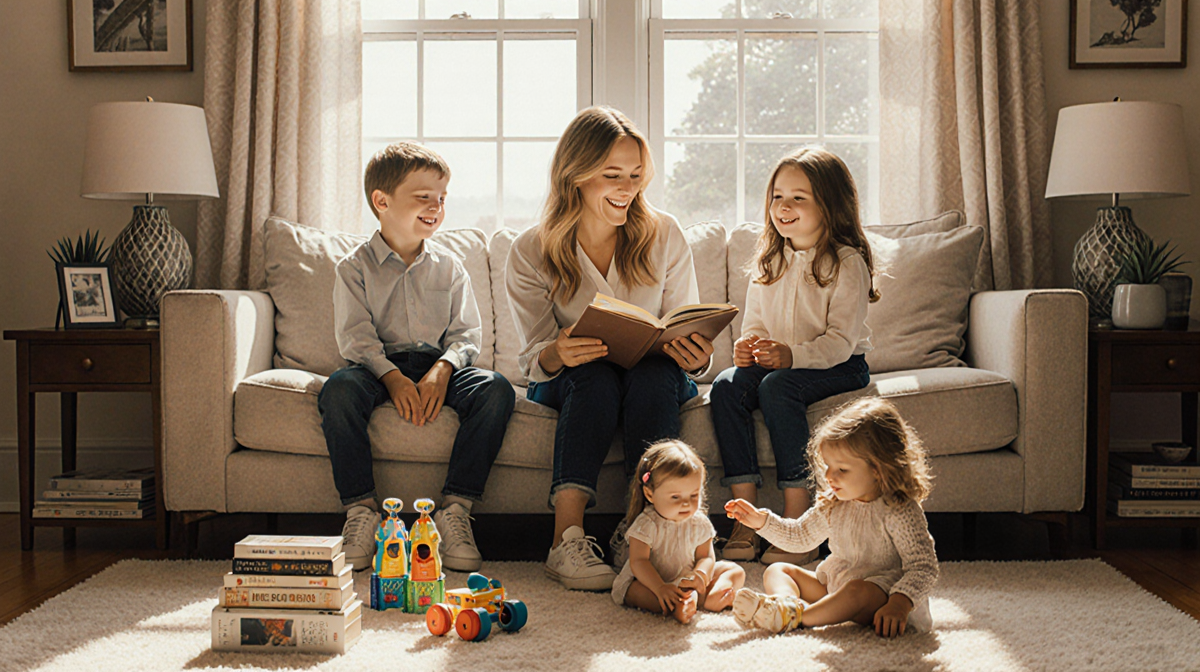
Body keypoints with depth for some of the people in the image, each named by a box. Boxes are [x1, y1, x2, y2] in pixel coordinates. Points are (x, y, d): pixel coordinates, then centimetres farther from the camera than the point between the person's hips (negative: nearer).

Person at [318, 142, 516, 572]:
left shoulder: (449, 268, 14)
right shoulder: (355, 267, 6)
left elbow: (466, 335, 6)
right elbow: (355, 336, -6)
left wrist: (441, 371, -16)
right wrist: (393, 377, -24)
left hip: (439, 365, 2)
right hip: (378, 366, -2)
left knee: (496, 389, -27)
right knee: (339, 389, -35)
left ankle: (455, 510, -25)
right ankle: (360, 511, -25)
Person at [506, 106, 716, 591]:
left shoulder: (664, 236, -4)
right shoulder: (531, 253, -7)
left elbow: (686, 339, -1)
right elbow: (534, 359, -8)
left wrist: (697, 358, -26)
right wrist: (557, 353, -33)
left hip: (654, 377, 1)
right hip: (571, 383, -1)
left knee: (655, 372, -34)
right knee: (596, 374, -35)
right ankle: (567, 538, -39)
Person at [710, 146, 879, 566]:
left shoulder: (847, 263, -9)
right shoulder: (768, 263, 12)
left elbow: (840, 340, -16)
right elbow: (756, 323, 14)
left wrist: (791, 355, -31)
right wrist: (748, 347, -10)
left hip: (841, 367, -6)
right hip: (776, 363, 6)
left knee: (777, 387, -34)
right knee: (726, 386, -22)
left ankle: (798, 519, -30)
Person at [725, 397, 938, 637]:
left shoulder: (900, 512, -17)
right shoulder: (833, 504, 4)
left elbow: (923, 568, -20)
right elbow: (800, 536, 19)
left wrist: (898, 605, -35)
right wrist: (762, 520, 5)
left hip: (880, 593, -8)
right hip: (833, 584, 8)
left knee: (857, 592, -40)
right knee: (778, 570, 1)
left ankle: (793, 618, -42)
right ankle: (788, 602, -33)